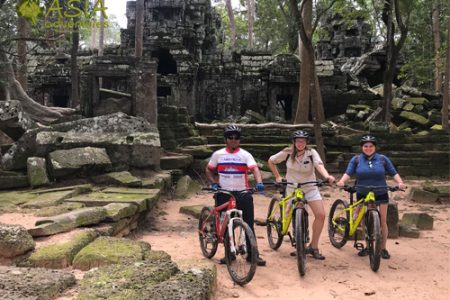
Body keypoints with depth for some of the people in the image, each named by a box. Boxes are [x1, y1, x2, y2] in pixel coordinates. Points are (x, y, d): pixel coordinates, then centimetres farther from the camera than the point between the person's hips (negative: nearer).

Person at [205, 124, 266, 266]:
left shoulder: (245, 155, 0)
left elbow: (255, 169, -14)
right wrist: (214, 183, -4)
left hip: (242, 193, -1)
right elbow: (208, 170, 13)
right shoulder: (218, 154, 5)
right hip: (223, 194, 1)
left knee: (248, 225, -1)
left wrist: (259, 182, -33)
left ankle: (253, 253, 7)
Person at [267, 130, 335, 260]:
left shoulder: (311, 153, -11)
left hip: (310, 188, 0)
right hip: (293, 189, 0)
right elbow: (271, 161, 5)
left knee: (321, 214, -13)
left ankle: (313, 247, 1)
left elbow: (319, 165, -30)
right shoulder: (287, 153, -9)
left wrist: (327, 176, -48)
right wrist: (277, 176, 0)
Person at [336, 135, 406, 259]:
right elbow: (348, 173, -10)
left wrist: (400, 182, -17)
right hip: (363, 195, 0)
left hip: (380, 194, 0)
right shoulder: (356, 159, 0)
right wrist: (342, 181, -29)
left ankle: (383, 248, 13)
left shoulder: (383, 159, 1)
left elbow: (393, 173, 1)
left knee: (382, 222, 1)